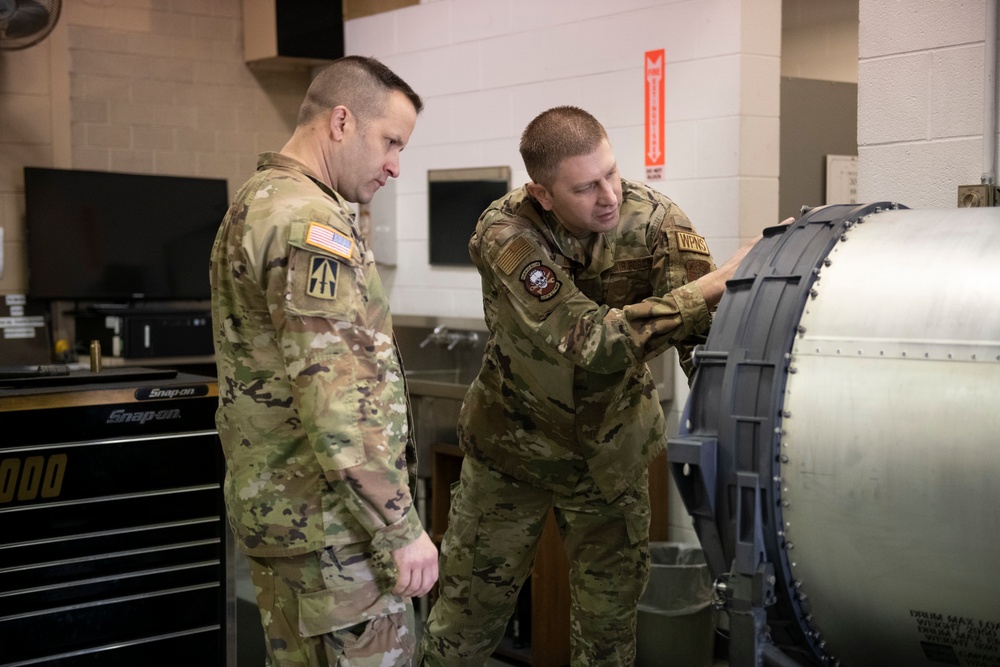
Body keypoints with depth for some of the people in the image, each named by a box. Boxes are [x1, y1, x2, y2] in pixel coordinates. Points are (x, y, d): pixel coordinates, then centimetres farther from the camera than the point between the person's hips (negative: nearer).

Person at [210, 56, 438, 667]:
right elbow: (336, 397, -25)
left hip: (273, 503, 10)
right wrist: (401, 528, -20)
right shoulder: (310, 221, -18)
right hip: (331, 521, -10)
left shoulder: (258, 202, 14)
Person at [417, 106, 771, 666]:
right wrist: (715, 284, -41)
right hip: (513, 448, -2)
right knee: (471, 611, 12)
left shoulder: (654, 220, -19)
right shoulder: (505, 236, -26)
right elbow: (590, 342, -37)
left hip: (614, 452, 2)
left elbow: (709, 332, -23)